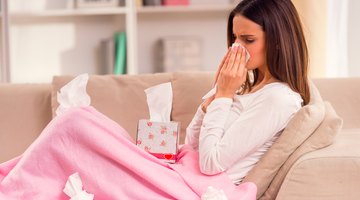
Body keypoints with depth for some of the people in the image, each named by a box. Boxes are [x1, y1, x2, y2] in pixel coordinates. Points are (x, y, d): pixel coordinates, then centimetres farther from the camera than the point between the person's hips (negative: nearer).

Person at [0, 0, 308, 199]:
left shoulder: (280, 99, -12)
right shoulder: (249, 84, 16)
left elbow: (211, 162, -17)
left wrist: (224, 95, -11)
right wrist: (217, 93, 3)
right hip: (184, 174, 9)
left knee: (75, 123, -13)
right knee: (77, 121, 1)